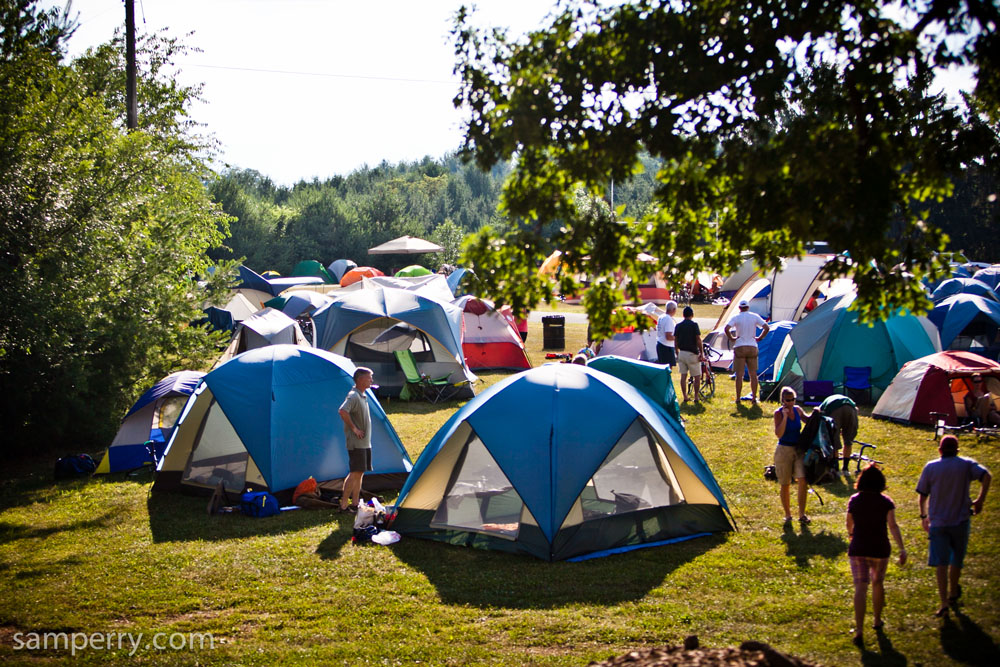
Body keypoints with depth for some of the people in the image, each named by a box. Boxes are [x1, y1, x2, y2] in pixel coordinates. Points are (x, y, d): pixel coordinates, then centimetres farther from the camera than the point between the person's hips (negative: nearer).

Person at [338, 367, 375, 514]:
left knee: (359, 473, 11)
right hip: (356, 443, -9)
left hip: (365, 442, 9)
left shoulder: (363, 395, 14)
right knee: (355, 472, -10)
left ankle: (355, 504, 16)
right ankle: (343, 505, -7)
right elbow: (343, 411, -33)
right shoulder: (353, 396, -16)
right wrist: (353, 428, -24)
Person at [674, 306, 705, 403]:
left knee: (683, 376, 10)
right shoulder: (694, 325, -10)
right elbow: (698, 340, -13)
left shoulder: (678, 325, 5)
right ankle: (696, 397, 5)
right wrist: (701, 353, -8)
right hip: (692, 354, -5)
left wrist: (677, 353, 17)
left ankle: (685, 397, 11)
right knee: (697, 377, 6)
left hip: (681, 354, 5)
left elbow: (675, 341, 8)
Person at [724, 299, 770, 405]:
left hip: (739, 348, -2)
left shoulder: (736, 317, -3)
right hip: (752, 347, 2)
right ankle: (754, 398, 9)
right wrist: (759, 338, 6)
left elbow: (726, 328, -18)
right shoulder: (755, 316, 3)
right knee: (753, 374, 8)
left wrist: (731, 338, -4)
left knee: (739, 374, 0)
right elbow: (767, 328, -3)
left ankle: (738, 399, 1)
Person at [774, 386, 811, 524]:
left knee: (802, 480, -10)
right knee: (785, 484, 5)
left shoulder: (798, 410, 5)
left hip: (798, 449, 4)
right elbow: (778, 434, -20)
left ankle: (802, 514, -3)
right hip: (784, 450, -4)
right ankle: (787, 515, 20)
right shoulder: (778, 413, -10)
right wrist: (785, 416, -25)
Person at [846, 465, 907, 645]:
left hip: (858, 549, 0)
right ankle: (877, 620, 38)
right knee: (877, 583, 22)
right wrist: (902, 549, -18)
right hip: (879, 549, 0)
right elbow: (893, 526, -16)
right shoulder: (886, 502, -6)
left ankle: (859, 631, -16)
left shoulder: (854, 501, -2)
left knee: (860, 588, -5)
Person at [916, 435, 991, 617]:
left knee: (940, 563, -2)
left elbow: (923, 496, 2)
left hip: (937, 522, -1)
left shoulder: (930, 467, 0)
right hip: (960, 520, 1)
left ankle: (944, 603, -12)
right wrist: (980, 499, -11)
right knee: (956, 560, 19)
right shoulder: (966, 465, 0)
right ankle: (954, 593, 37)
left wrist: (923, 516, 15)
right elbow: (986, 475, -17)